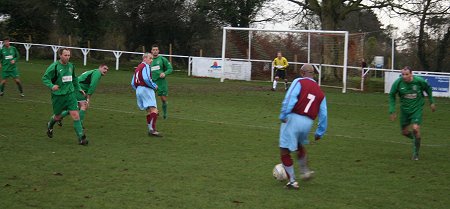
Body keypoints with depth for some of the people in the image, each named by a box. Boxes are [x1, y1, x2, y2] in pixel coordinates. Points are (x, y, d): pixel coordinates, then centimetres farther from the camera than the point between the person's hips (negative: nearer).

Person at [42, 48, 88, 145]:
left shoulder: (71, 66, 5)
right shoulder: (54, 66, -12)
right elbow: (45, 78, -11)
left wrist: (78, 89, 23)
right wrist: (51, 86, -27)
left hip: (70, 94, 3)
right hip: (58, 96, -3)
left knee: (75, 115, -9)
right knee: (58, 116, 13)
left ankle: (81, 138, -8)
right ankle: (50, 125, 49)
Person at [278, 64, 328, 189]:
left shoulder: (299, 82, 1)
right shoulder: (320, 93, 15)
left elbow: (290, 98, -16)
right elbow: (323, 115, 13)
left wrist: (283, 115, -16)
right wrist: (320, 132, 21)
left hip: (293, 119, -5)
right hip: (308, 123, 5)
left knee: (284, 152, 5)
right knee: (300, 146, 35)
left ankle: (292, 181, 6)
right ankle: (305, 171, 35)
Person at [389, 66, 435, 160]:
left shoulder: (419, 81, -18)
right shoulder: (398, 83, -16)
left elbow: (428, 89, 4)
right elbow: (392, 96, -1)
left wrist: (432, 102, 9)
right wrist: (392, 111, -5)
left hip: (417, 108, -3)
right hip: (404, 109, 3)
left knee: (415, 128, -18)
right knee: (405, 132, 7)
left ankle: (416, 153, 0)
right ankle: (416, 138, 41)